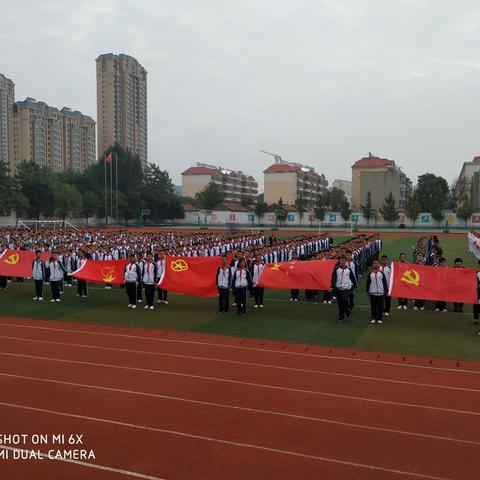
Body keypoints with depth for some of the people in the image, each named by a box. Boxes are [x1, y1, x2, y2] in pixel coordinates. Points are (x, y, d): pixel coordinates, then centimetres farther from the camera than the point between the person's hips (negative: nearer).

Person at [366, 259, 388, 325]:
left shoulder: (381, 273, 0)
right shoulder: (370, 274, 2)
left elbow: (384, 282, 3)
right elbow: (368, 282, 7)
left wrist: (386, 290, 1)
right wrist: (367, 290, 6)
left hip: (380, 292, -1)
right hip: (372, 292, 1)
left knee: (380, 306, 4)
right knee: (373, 306, 8)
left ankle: (380, 318, 13)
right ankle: (373, 318, 18)